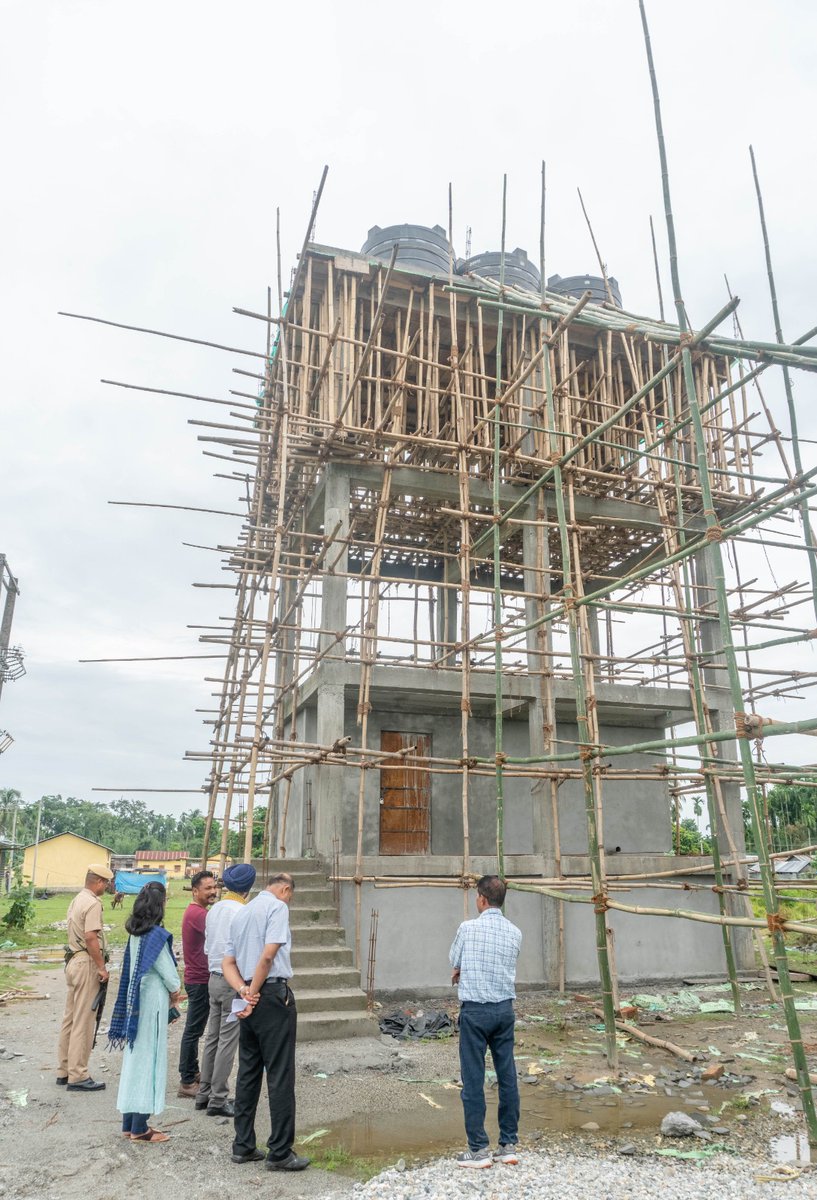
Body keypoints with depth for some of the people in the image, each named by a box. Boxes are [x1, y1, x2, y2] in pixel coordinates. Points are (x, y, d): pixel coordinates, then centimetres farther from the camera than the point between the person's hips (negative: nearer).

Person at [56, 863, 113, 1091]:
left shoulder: (76, 900, 13)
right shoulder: (93, 903, -17)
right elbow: (90, 938, -24)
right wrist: (101, 967, -18)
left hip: (73, 961, 10)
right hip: (87, 964, -10)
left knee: (70, 1019, 16)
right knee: (84, 1022, -3)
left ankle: (64, 1070, 25)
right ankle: (77, 1076, 3)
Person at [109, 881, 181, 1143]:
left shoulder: (134, 932, 4)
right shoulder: (156, 934, -20)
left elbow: (133, 966, 11)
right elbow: (167, 971, -15)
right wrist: (175, 991, 6)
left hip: (135, 998, 8)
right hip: (154, 1000, -8)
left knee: (134, 1057, 15)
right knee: (149, 1059, 2)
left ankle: (129, 1123, 24)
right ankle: (140, 1128, 10)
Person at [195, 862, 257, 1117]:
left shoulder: (214, 910, 7)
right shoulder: (242, 912, -18)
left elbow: (207, 946, 14)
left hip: (214, 978, 8)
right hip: (234, 981, -8)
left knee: (212, 1037, 16)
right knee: (228, 1041, 1)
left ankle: (205, 1093, 25)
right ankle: (218, 1099, 8)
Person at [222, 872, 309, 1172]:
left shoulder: (241, 913, 17)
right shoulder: (278, 906, -9)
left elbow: (228, 963, 12)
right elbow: (268, 955, -19)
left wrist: (243, 991, -3)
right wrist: (253, 993, -9)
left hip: (251, 1000, 8)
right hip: (273, 995, -8)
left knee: (248, 1072, 16)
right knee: (280, 1076, -1)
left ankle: (243, 1145, 23)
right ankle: (280, 1152, 4)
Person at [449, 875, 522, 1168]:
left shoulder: (468, 928, -11)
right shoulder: (515, 933, 2)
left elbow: (454, 961, 5)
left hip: (476, 1011, -5)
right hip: (505, 1009, 5)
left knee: (474, 1081, 4)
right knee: (508, 1077, 11)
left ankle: (478, 1149, 10)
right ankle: (509, 1145, 19)